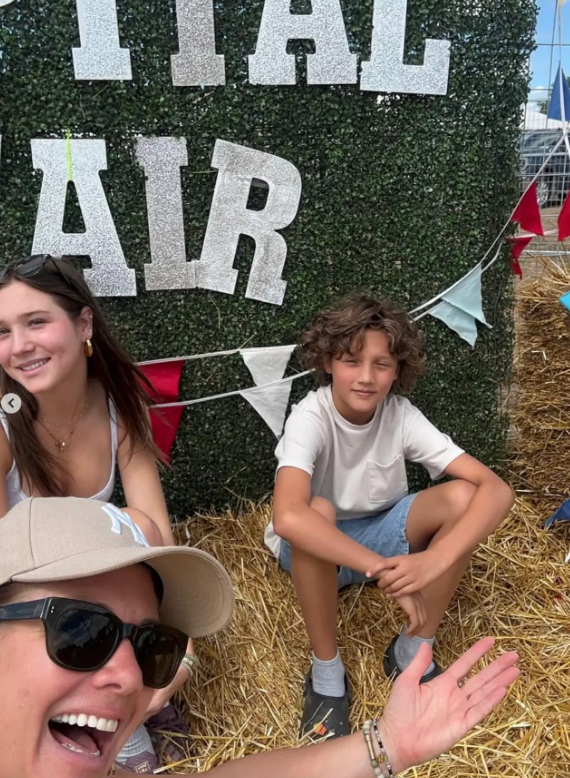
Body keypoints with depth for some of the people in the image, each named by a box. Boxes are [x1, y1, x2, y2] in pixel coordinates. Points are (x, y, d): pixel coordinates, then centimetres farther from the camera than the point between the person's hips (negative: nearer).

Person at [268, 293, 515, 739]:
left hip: (378, 534, 3)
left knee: (462, 496, -23)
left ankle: (411, 652, -5)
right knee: (316, 511, -38)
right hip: (319, 548, -3)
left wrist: (434, 560, -42)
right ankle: (326, 672, -15)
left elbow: (497, 491, -26)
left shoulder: (402, 416, -20)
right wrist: (384, 572, -47)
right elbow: (287, 518, -46)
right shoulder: (311, 417, -28)